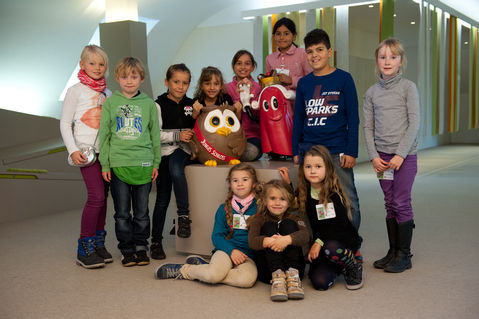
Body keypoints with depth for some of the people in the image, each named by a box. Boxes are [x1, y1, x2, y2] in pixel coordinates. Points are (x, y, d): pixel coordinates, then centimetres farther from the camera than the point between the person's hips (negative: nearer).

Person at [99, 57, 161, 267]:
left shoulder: (149, 104, 5)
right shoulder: (110, 103, 4)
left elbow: (155, 134, 9)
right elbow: (104, 134, 4)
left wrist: (156, 163, 6)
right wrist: (105, 164, 0)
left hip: (143, 163, 0)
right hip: (118, 163, 0)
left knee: (141, 212, 7)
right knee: (122, 212, 5)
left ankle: (141, 247, 20)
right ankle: (127, 250, 16)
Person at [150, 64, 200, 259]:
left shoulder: (190, 104, 9)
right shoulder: (159, 105, -2)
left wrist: (197, 117, -2)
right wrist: (177, 135, -18)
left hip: (183, 151, 1)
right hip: (164, 153, -1)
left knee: (176, 168, -34)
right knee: (162, 199, 1)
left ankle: (184, 216, -24)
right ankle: (156, 241, 12)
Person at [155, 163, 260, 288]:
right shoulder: (224, 209, 9)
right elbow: (217, 236, 5)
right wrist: (231, 250, -12)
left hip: (248, 256, 1)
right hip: (226, 250, -1)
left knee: (247, 279, -34)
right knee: (213, 274, -35)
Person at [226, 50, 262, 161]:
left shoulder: (258, 87, 8)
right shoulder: (227, 88, 9)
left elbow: (258, 117, -4)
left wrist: (251, 93, -15)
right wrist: (237, 96, -15)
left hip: (253, 135, 1)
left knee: (252, 151, -34)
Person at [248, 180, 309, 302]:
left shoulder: (293, 218, 10)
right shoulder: (259, 220, 8)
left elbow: (305, 236, -13)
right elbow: (252, 241, -13)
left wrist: (286, 240, -35)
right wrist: (269, 241, -34)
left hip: (293, 267, 0)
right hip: (267, 271, 0)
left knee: (288, 224, -13)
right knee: (269, 226, -14)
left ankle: (292, 275, -26)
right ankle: (277, 277, -32)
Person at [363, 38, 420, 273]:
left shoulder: (408, 87, -1)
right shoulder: (371, 92, 8)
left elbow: (414, 123, -7)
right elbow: (368, 127, 7)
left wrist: (400, 154, -13)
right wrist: (373, 156, -3)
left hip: (405, 154, -3)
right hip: (382, 155, 3)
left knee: (402, 204, -2)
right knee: (390, 205, 9)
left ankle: (404, 255, 9)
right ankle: (393, 251, 19)